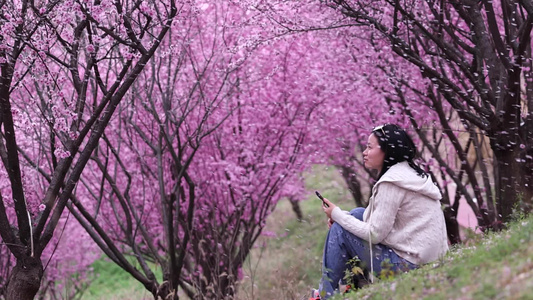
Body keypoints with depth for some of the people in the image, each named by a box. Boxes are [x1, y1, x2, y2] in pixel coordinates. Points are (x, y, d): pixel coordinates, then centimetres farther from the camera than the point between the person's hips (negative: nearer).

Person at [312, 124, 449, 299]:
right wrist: (342, 217, 7)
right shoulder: (409, 173, 12)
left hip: (409, 264, -10)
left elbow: (375, 234, -18)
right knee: (358, 214, 16)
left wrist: (337, 214, -6)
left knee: (339, 231, -4)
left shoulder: (391, 182, -17)